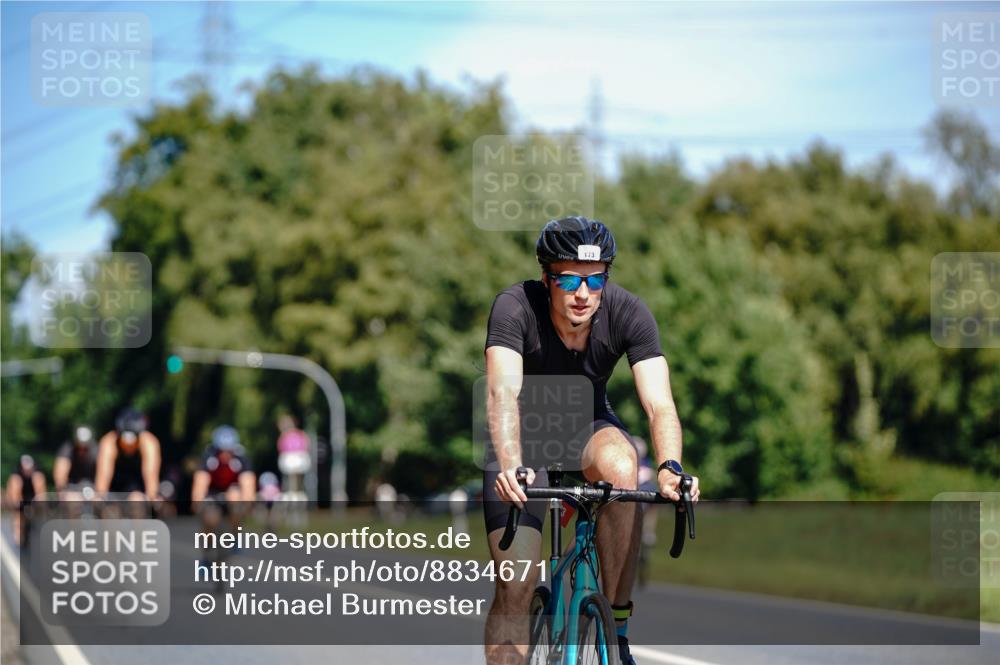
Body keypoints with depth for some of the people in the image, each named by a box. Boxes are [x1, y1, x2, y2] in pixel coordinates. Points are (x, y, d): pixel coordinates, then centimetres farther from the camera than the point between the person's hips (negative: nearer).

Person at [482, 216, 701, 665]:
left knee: (621, 468, -34)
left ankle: (615, 623, -23)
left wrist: (670, 468, -51)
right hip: (524, 436, -1)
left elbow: (658, 404, -31)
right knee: (516, 586, -14)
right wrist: (511, 467, -59)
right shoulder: (515, 307, -28)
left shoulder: (627, 313, -23)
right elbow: (502, 393, -41)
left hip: (587, 426, 1)